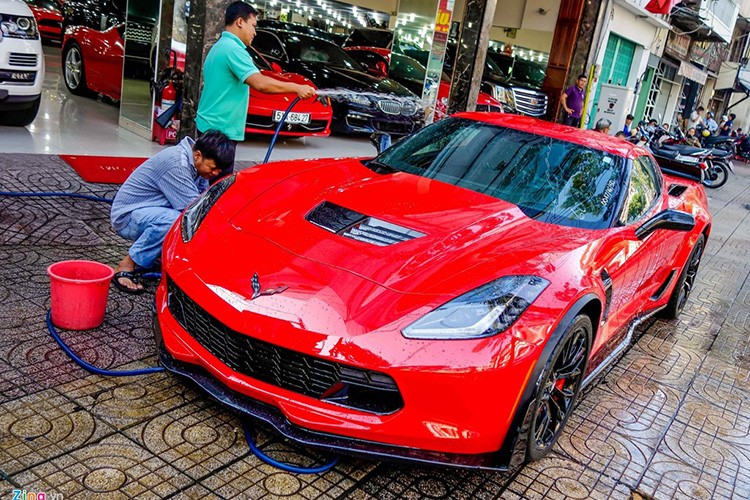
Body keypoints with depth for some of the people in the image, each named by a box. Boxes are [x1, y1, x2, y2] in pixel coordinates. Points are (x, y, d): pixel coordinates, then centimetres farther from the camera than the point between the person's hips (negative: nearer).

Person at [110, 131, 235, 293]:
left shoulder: (196, 163, 1)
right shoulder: (176, 164, -28)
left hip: (154, 211, 9)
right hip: (126, 216, -9)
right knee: (173, 220, -37)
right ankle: (126, 268, -21)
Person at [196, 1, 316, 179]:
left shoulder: (219, 47, 18)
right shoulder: (233, 49, -15)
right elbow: (260, 83, -26)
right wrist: (297, 88, -20)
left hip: (209, 125, 10)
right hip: (220, 129, -10)